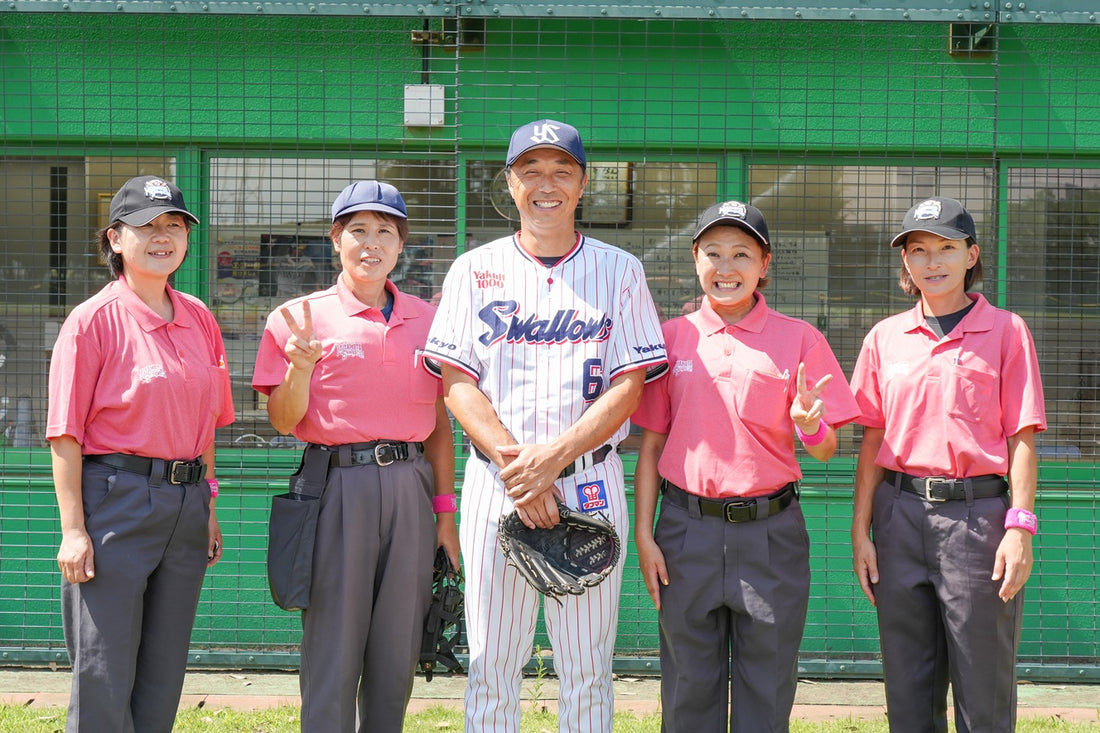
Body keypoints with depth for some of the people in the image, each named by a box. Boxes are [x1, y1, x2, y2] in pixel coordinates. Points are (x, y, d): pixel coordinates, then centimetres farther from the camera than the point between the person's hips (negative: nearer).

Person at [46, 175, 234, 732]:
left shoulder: (199, 319, 11)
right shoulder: (94, 319, -6)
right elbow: (66, 435, -9)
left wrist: (208, 508, 15)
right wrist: (73, 529, -14)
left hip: (185, 503, 6)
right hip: (115, 499, -6)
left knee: (163, 675, 11)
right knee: (103, 675, -3)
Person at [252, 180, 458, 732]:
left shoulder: (426, 320, 11)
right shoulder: (301, 318, 1)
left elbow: (438, 421, 14)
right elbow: (284, 422, -1)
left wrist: (445, 509, 11)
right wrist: (301, 366, -19)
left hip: (410, 486, 4)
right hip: (337, 484, -3)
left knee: (397, 650, 7)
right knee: (334, 650, -3)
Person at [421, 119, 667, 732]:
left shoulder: (620, 271, 6)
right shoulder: (475, 270, 9)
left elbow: (628, 386, -2)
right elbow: (458, 383, 2)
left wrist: (552, 458, -14)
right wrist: (514, 460, -13)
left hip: (590, 482, -1)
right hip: (495, 481, 1)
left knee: (587, 667, 2)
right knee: (492, 662, 4)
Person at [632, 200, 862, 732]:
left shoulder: (798, 339, 2)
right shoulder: (672, 337, 6)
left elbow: (825, 451, 3)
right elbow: (651, 445, 8)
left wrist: (808, 424, -19)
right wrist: (643, 534, 2)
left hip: (770, 532, -1)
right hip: (688, 529, 1)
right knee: (690, 688, 7)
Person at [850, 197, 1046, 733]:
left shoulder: (1006, 331, 3)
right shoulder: (885, 338, 10)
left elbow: (1022, 439, -1)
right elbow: (873, 440, 11)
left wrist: (1020, 528, -10)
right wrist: (861, 530, 5)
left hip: (978, 513, -3)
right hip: (900, 514, 3)